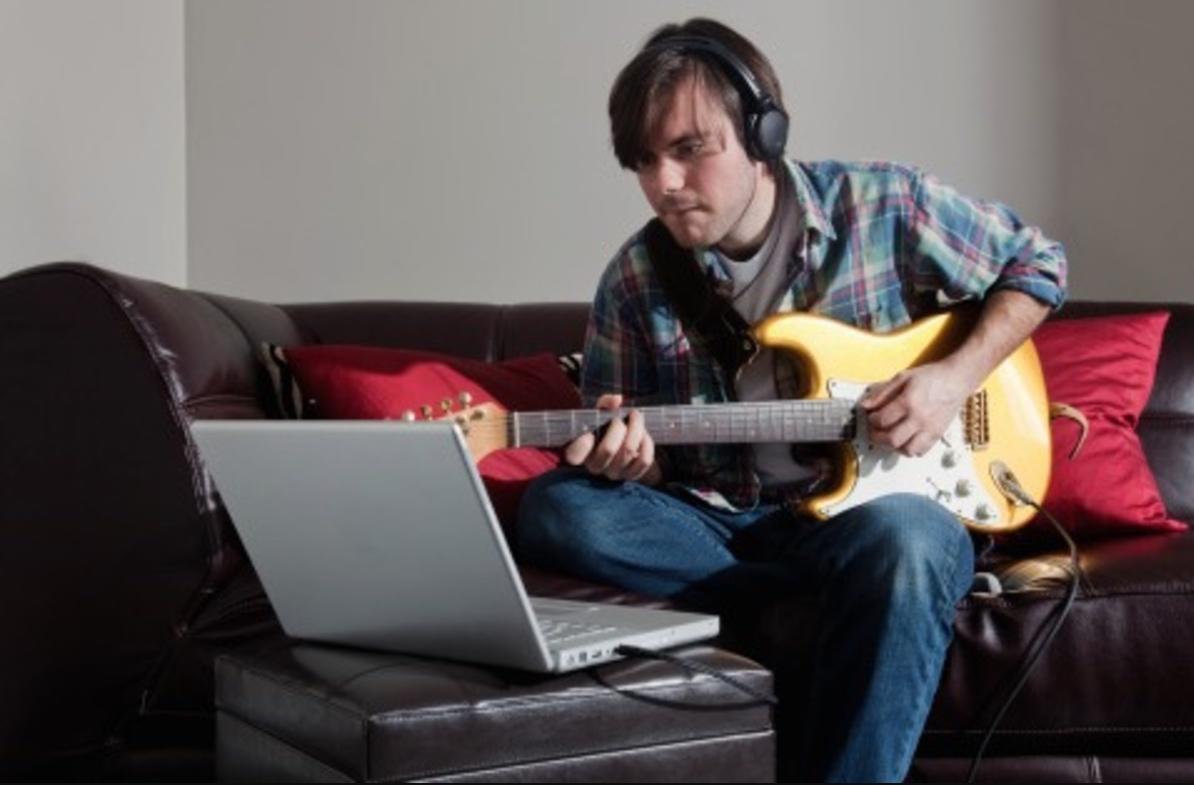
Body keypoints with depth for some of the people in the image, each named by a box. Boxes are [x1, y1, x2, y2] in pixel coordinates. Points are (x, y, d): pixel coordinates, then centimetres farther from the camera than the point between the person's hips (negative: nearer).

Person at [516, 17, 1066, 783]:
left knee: (901, 543, -39)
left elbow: (1037, 264, 6)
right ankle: (827, 597, -20)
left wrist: (957, 376, -10)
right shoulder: (635, 282, -2)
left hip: (872, 500, -2)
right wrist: (630, 455, -19)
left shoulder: (887, 205, -7)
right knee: (557, 509, -25)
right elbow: (634, 459, 6)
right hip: (716, 520, 3)